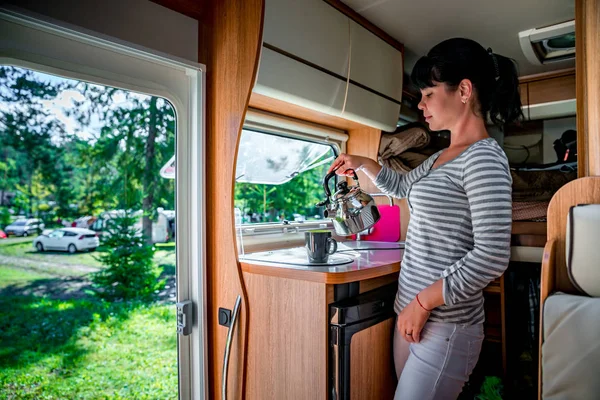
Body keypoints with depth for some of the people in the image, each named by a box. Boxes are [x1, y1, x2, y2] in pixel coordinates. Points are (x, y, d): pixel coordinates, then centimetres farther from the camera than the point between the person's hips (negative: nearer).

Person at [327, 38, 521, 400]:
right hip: (412, 315, 8)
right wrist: (363, 164, 20)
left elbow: (492, 256, -21)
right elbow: (404, 186, 31)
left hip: (446, 327, -8)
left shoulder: (484, 158, -15)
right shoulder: (443, 157, 12)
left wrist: (424, 301, -16)